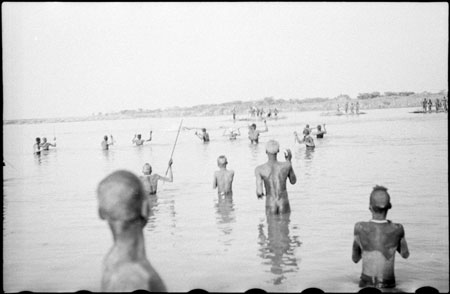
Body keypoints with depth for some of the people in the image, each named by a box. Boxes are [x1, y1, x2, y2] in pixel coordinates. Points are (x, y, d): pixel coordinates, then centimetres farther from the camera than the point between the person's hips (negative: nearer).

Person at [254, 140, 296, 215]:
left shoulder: (259, 169, -13)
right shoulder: (286, 166, -9)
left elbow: (259, 192, -19)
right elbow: (293, 181, 12)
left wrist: (259, 194, 6)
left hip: (270, 205, 0)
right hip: (284, 205, 1)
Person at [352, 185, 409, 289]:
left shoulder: (360, 228, -18)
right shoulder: (397, 230, -16)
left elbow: (355, 258, -2)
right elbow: (405, 254, 6)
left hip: (366, 285, 0)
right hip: (388, 286, 0)